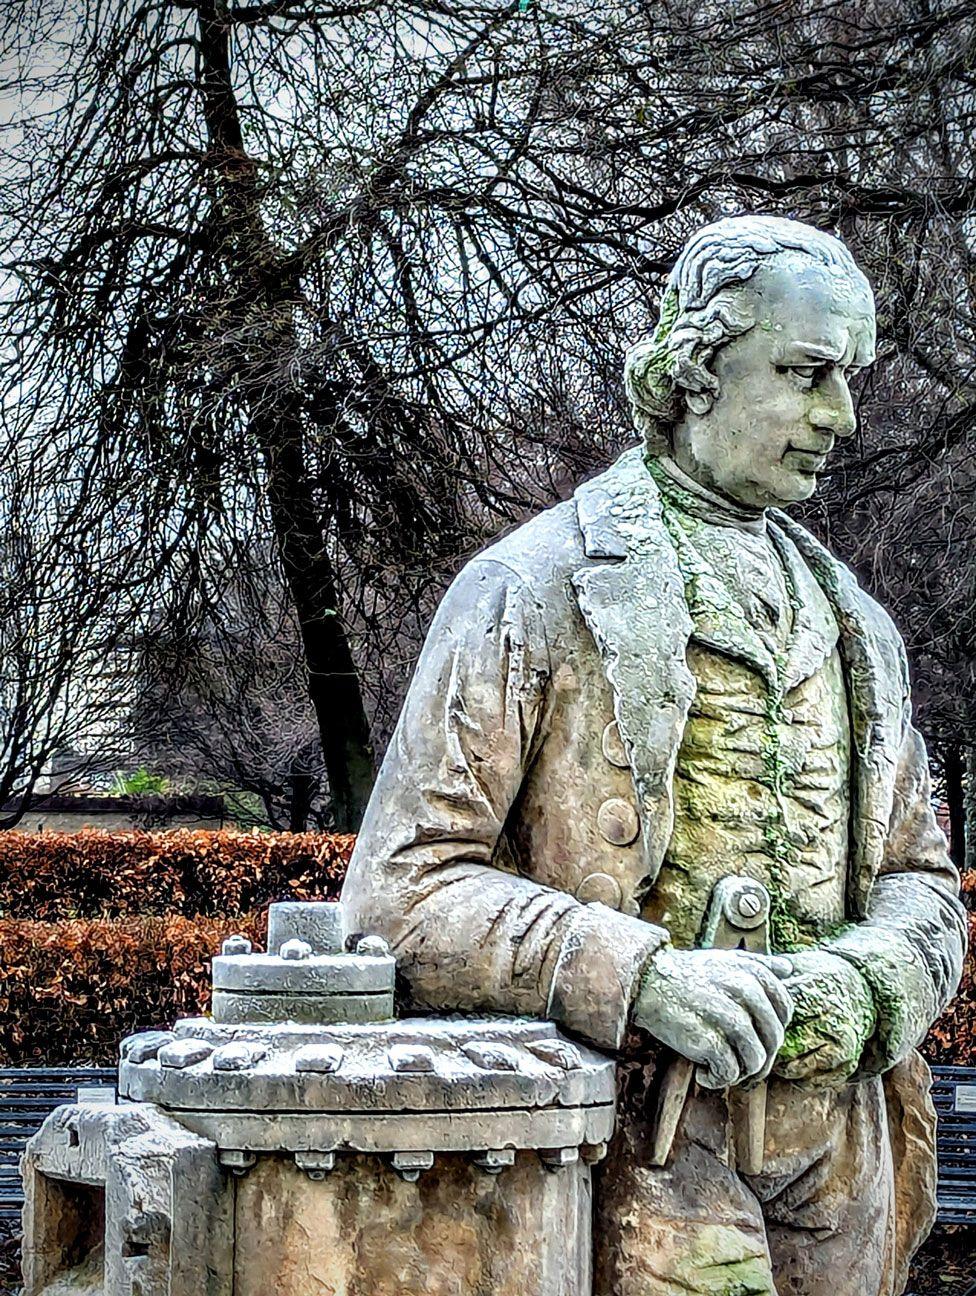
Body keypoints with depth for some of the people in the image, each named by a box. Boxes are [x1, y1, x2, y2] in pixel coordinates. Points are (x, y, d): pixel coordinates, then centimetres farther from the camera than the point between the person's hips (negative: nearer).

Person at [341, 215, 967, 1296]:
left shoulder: (849, 623, 16)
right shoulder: (534, 587, -4)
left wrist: (870, 978, -8)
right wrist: (639, 973, -24)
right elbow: (402, 892, -10)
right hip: (646, 1156, -6)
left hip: (841, 1158, 6)